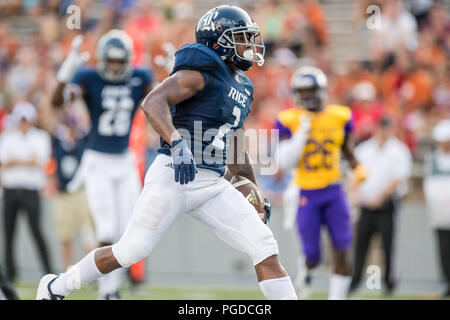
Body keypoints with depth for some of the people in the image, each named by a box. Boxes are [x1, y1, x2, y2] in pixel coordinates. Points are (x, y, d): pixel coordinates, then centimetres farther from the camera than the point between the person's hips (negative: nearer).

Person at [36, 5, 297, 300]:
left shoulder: (242, 88, 18)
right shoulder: (202, 72, -9)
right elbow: (153, 102, -23)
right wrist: (176, 144, -38)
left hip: (213, 186, 8)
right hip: (174, 178, -8)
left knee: (265, 249, -6)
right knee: (131, 251, -1)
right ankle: (57, 286, 19)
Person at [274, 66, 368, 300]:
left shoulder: (339, 117, 1)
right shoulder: (289, 121, -6)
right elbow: (285, 163, -12)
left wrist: (357, 168, -3)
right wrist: (302, 133, -19)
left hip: (333, 192, 2)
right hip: (306, 195, -2)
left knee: (341, 252, -9)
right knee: (313, 256, 1)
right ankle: (306, 270, 37)